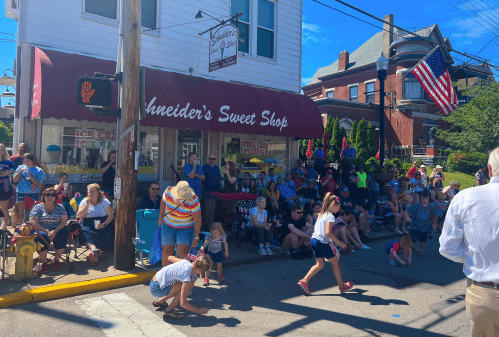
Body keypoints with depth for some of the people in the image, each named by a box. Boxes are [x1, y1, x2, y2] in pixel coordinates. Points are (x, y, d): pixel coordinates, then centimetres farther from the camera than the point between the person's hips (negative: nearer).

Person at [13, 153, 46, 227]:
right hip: (21, 193, 2)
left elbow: (38, 184, -5)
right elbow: (15, 180, 4)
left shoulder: (38, 170, 1)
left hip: (33, 194, -1)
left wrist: (30, 176, -16)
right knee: (21, 214, 4)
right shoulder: (21, 168, 8)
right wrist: (19, 172, -10)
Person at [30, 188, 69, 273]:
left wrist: (55, 231, -19)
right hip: (42, 230, -1)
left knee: (64, 233, -31)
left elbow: (64, 221, 0)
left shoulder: (60, 207, 12)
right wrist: (46, 231, -17)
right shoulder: (38, 207, 8)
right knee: (42, 236, -35)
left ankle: (56, 260, -19)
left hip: (57, 230, 1)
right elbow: (33, 222, -4)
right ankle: (44, 262, -24)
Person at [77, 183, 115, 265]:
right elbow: (80, 216, -1)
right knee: (84, 233, -33)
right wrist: (87, 204, -9)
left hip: (103, 224, -1)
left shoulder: (104, 201, 5)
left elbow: (111, 215, -1)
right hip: (88, 224, 1)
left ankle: (94, 253, -31)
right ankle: (94, 249, -53)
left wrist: (104, 224, -17)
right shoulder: (84, 202, 11)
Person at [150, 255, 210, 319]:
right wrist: (198, 310, -13)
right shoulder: (187, 277, -25)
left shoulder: (185, 261, -3)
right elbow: (183, 303, -24)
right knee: (189, 285, -15)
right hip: (156, 289, -9)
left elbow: (169, 258, 18)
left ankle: (159, 301, 28)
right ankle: (168, 311, -5)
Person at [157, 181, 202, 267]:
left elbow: (198, 220, -17)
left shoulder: (193, 201, -29)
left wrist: (196, 238, -11)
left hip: (186, 227, -3)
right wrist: (160, 217, 14)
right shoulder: (168, 191, -21)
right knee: (167, 251, 2)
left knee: (182, 253, -16)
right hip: (168, 224, 3)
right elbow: (163, 202, 4)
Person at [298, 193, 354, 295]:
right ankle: (342, 286, 22)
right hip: (322, 243, -8)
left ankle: (304, 281, 5)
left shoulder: (321, 214, 12)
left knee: (319, 265, 13)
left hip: (314, 240, 8)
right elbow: (328, 232, -24)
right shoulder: (330, 216, -14)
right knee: (335, 263, 9)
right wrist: (338, 242, -15)